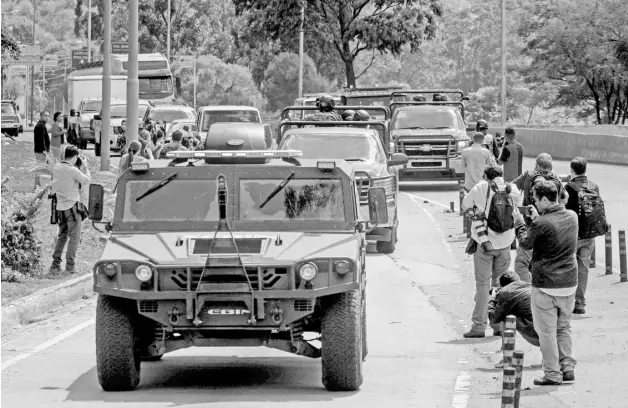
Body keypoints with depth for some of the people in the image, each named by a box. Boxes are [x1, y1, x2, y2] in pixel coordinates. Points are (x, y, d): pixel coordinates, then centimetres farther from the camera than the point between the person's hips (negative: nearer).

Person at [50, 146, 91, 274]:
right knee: (74, 237, 2)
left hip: (60, 207, 6)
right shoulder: (73, 170, -18)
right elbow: (87, 181, -9)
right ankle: (70, 265, 0)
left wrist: (79, 168, 12)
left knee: (62, 236, 16)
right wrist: (85, 167, 4)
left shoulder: (56, 168, 2)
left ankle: (55, 264, 11)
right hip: (72, 206, -6)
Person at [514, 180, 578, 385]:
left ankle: (552, 374, 6)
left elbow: (526, 243, -3)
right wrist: (536, 219, 19)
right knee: (564, 327, 19)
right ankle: (567, 367, 20)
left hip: (545, 286, -6)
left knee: (547, 331, 4)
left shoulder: (542, 224, -20)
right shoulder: (572, 217, 0)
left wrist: (519, 223, 11)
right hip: (569, 283, 6)